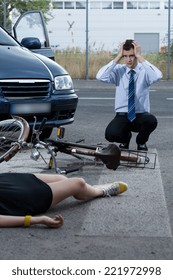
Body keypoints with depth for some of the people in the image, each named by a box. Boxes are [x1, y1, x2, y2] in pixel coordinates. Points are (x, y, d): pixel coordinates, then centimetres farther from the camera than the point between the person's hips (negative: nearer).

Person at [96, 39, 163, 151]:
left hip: (141, 116, 0)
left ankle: (141, 141, 2)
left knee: (151, 120, -36)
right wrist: (118, 57, -15)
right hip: (122, 115, 0)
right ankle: (125, 137, 11)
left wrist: (140, 57, -22)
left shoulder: (144, 71, -4)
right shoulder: (119, 70, 0)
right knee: (110, 135, -31)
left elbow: (157, 76, -27)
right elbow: (100, 76, -19)